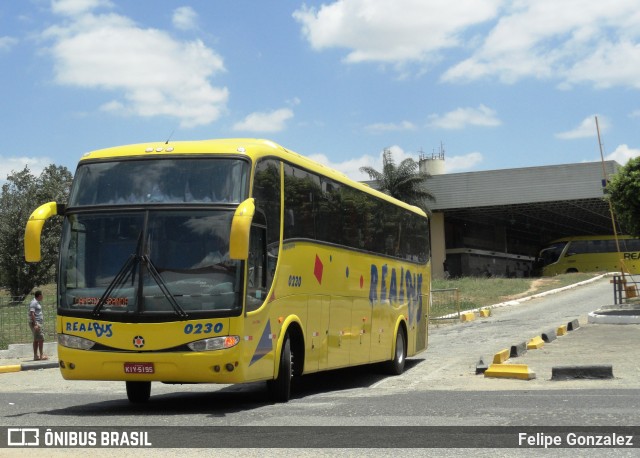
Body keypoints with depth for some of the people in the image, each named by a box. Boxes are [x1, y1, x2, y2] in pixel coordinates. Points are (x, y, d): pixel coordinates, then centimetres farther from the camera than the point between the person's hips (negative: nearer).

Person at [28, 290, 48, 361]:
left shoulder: (37, 303, 18)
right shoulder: (34, 303, -13)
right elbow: (32, 314, -21)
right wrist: (35, 324, -25)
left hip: (39, 323, 10)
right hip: (36, 323, -10)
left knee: (36, 340, 9)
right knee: (41, 339, -10)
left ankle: (35, 356, 10)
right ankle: (41, 355, -10)